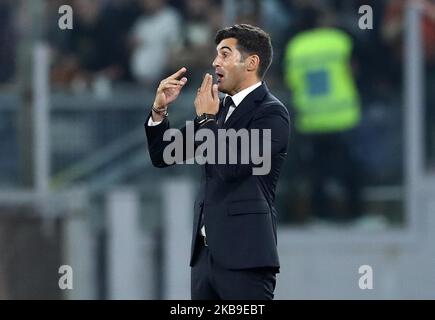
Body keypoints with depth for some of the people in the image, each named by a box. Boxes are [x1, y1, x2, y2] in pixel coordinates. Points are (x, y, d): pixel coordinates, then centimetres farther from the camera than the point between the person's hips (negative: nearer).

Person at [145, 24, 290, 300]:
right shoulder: (220, 109, 16)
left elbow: (231, 166, -19)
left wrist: (208, 118, -6)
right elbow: (163, 157, 18)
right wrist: (159, 110, 3)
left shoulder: (271, 112, -7)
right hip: (206, 252, 7)